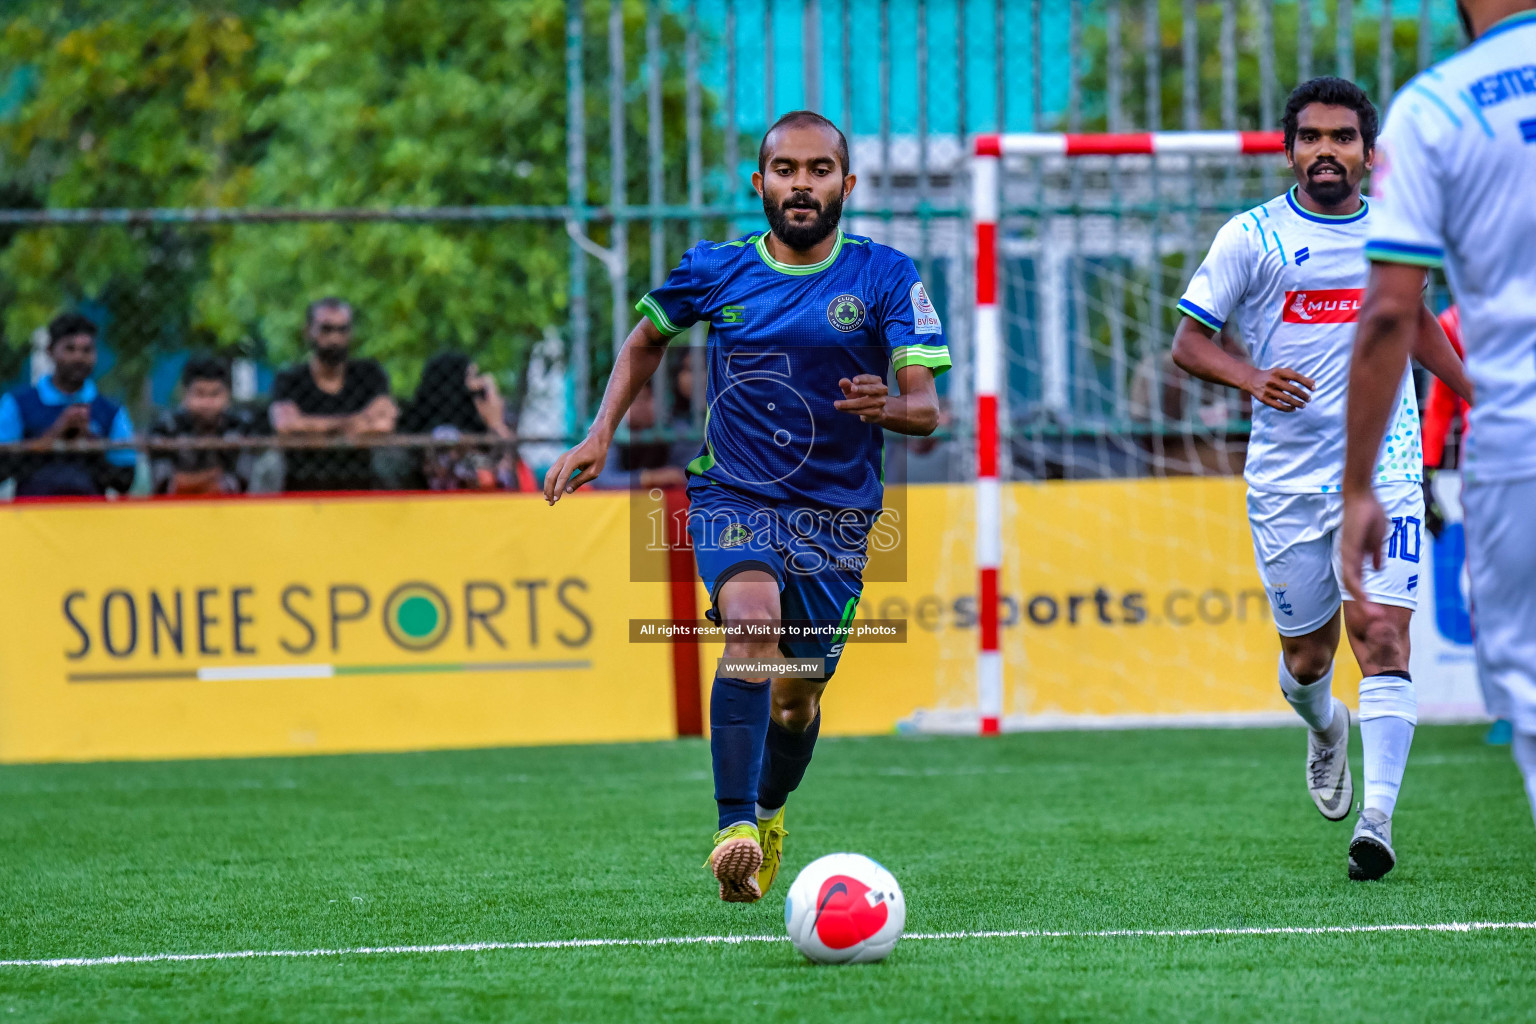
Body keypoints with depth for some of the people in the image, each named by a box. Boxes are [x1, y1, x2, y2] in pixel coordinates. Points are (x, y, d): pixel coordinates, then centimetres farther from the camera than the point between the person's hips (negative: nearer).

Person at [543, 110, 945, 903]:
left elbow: (925, 407, -10)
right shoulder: (715, 270, 1)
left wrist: (888, 407, -33)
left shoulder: (886, 277, -4)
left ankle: (767, 814, 41)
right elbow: (646, 340, 20)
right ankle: (735, 829, -37)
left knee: (797, 697, 8)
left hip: (836, 512, 1)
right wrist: (600, 436, 8)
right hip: (732, 495, -1)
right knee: (752, 621, -30)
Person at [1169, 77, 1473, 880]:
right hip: (1287, 480, 0)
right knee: (1307, 655, 8)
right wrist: (1253, 379, -18)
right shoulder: (1252, 236, -2)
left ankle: (1377, 820, -20)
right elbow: (1189, 340, 0)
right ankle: (1323, 725, 45)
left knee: (1382, 636, -15)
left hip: (1384, 472, 1)